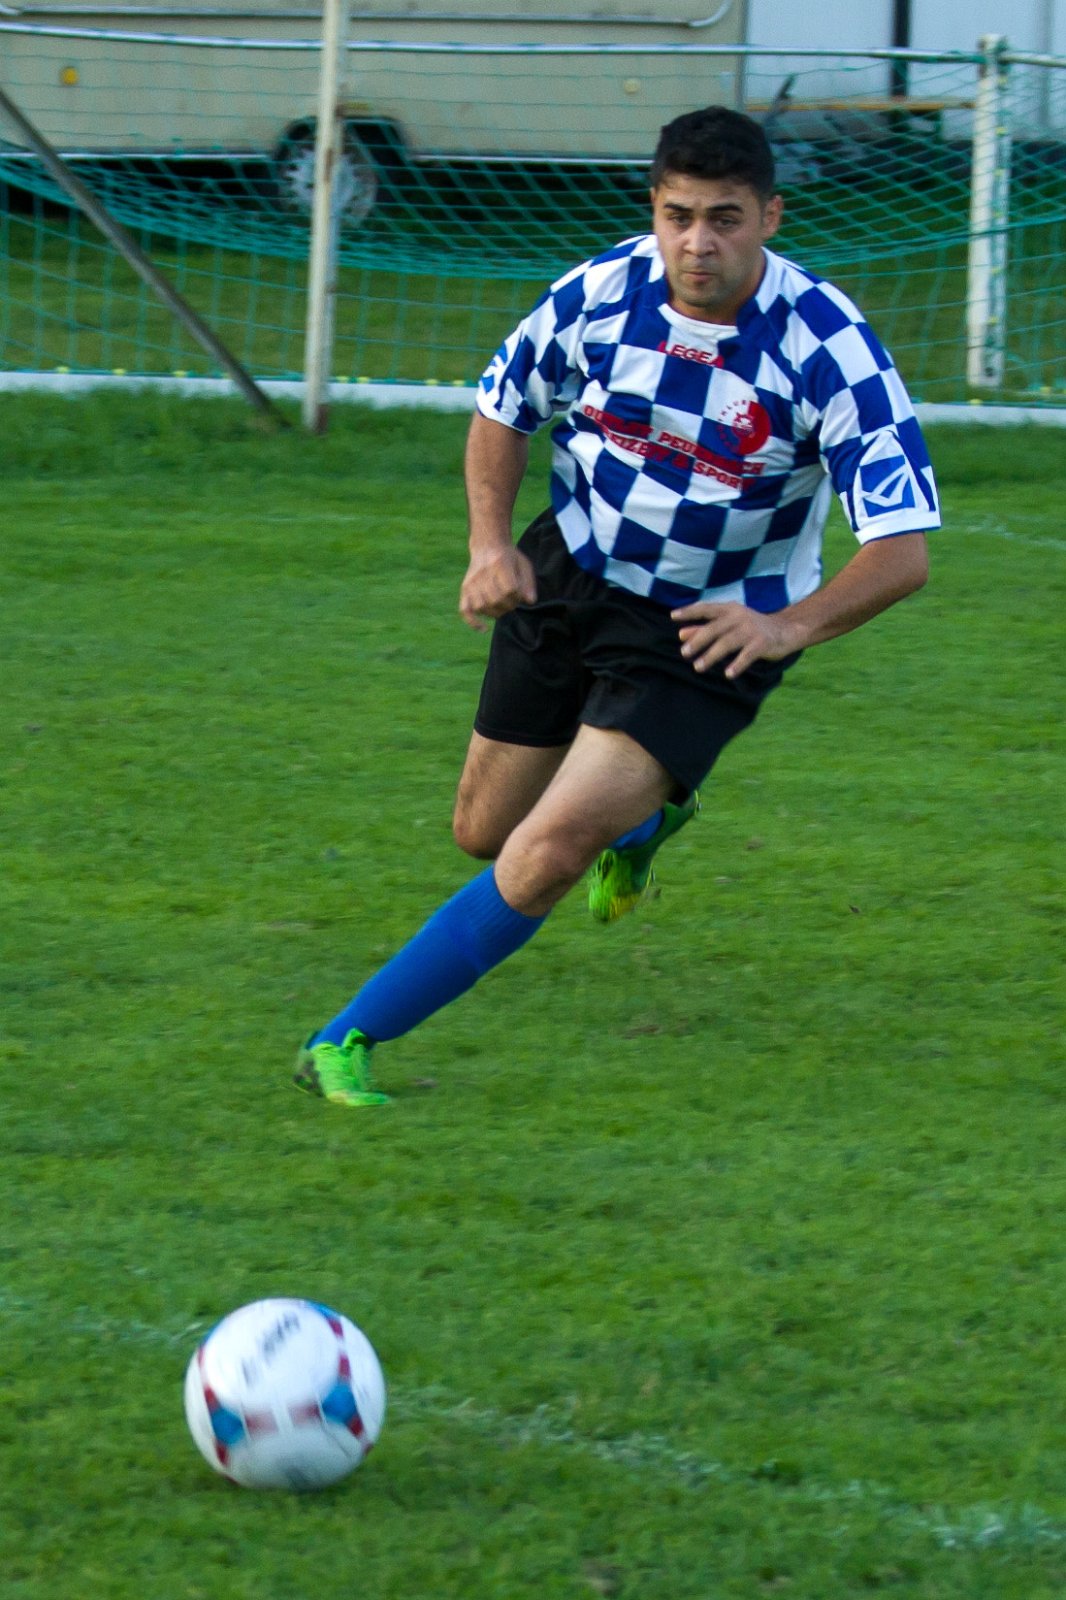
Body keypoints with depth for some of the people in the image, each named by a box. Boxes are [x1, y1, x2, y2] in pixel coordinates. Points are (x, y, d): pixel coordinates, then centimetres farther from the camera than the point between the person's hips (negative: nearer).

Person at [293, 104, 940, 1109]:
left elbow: (902, 552, -25)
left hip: (713, 629, -4)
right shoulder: (600, 293, -14)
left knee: (555, 846, -20)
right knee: (484, 833, 15)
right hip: (570, 575, 4)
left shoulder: (833, 354, -24)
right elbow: (501, 411, 6)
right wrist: (491, 544, -11)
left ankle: (350, 1039, -11)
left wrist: (790, 627, -41)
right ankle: (645, 817, 49)